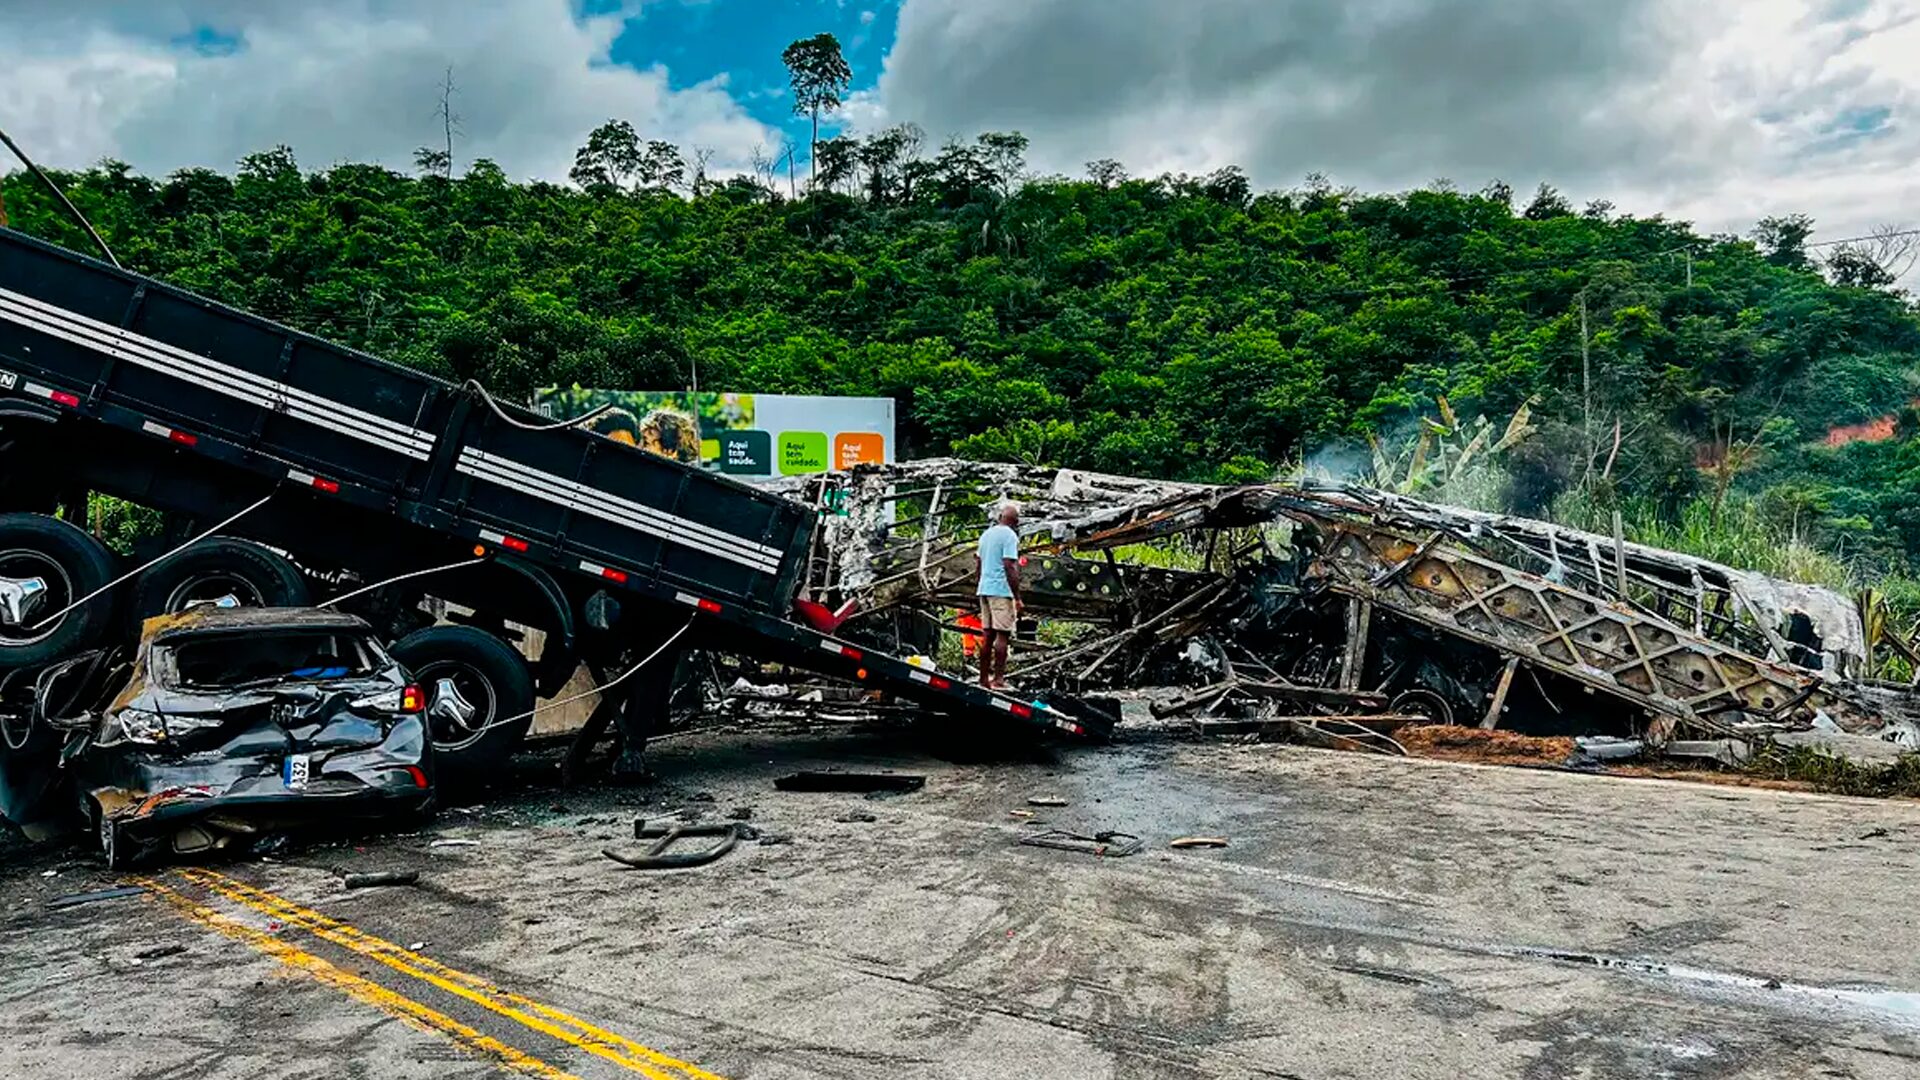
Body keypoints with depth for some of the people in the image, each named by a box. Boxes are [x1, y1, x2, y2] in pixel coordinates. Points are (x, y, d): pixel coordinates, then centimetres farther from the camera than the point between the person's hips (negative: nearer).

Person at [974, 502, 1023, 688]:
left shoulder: (986, 534, 14)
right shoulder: (1010, 536, -10)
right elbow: (1010, 568, -16)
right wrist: (1018, 598, -15)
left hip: (984, 589, 8)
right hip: (1001, 591, -8)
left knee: (988, 635, 10)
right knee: (1003, 635, -6)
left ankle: (984, 678, 11)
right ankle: (998, 679, -9)